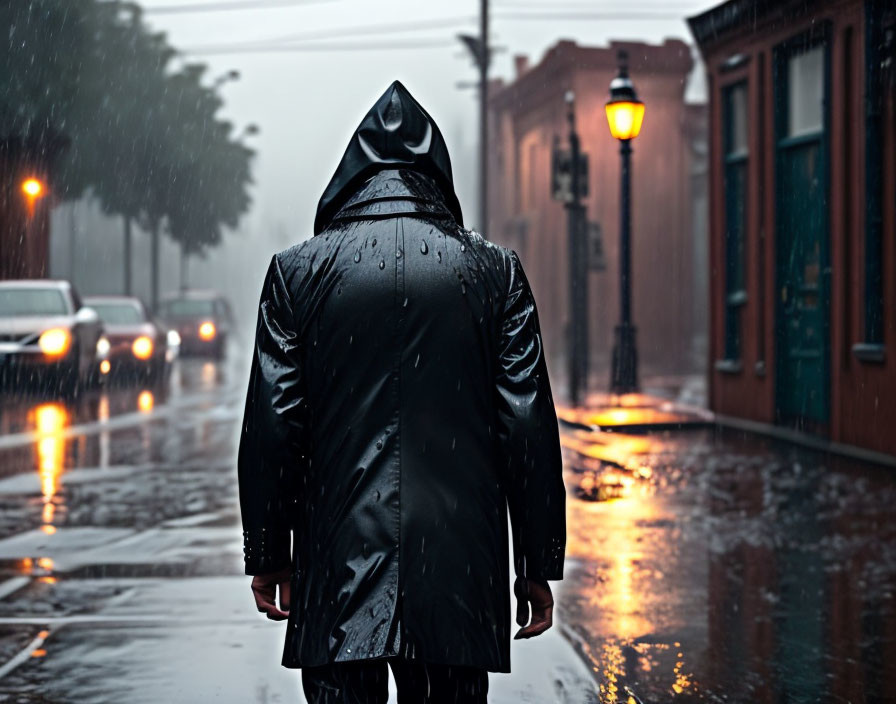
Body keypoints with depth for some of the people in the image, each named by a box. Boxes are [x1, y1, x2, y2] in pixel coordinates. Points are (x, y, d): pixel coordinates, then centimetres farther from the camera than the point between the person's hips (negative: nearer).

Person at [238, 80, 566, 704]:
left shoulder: (298, 271, 2)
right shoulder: (495, 271, 3)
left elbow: (271, 428, 2)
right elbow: (530, 429, 1)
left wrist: (269, 555, 10)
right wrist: (539, 565, 7)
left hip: (338, 568, 0)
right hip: (460, 570, 1)